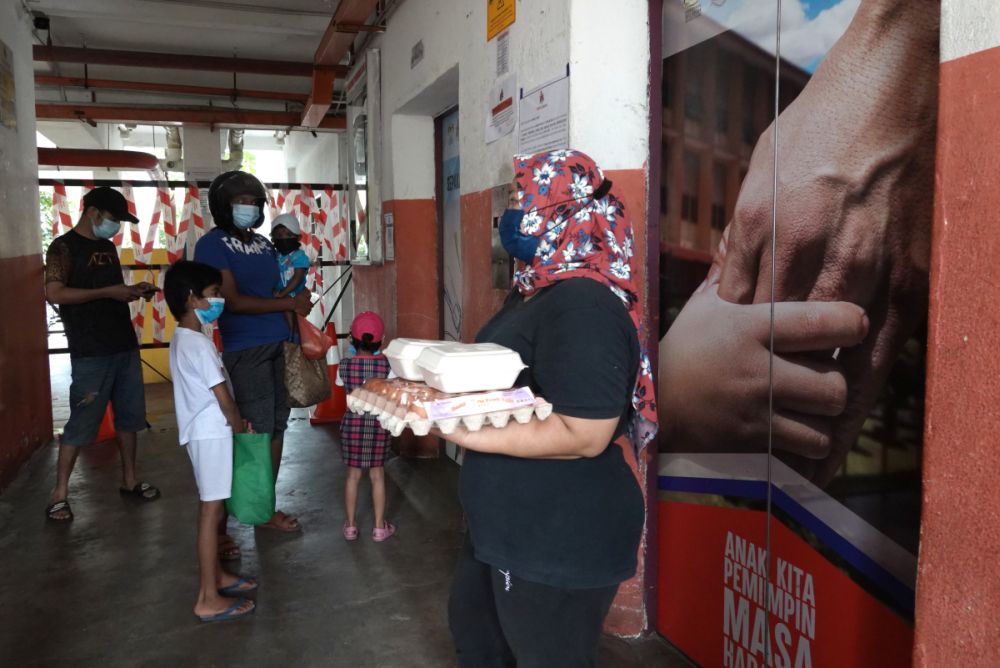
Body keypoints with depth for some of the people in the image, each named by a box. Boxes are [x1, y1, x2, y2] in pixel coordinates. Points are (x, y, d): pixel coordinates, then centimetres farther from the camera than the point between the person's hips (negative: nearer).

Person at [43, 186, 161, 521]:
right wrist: (109, 292, -21)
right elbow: (54, 293, -19)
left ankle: (129, 480, 25)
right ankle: (59, 493, 11)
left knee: (129, 416, 12)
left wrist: (134, 290, 4)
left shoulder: (107, 247, 15)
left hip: (125, 346, 8)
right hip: (90, 353, -7)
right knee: (81, 422, -2)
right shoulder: (64, 247, -8)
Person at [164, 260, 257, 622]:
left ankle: (215, 575, 32)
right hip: (211, 434, -10)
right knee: (211, 511, -4)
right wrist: (240, 427, -2)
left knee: (212, 507, 19)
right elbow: (223, 398, -19)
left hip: (201, 432, 10)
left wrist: (233, 425, 13)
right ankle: (209, 599, 4)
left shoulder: (181, 339, 10)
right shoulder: (198, 345, -21)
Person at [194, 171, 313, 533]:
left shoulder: (263, 244, 14)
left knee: (277, 424, 10)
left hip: (278, 345, 7)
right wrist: (290, 303, -10)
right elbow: (233, 301, -13)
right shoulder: (212, 244, -6)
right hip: (245, 350, -7)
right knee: (258, 430, -3)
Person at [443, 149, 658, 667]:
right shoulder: (534, 291, 9)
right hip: (510, 523, 11)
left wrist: (477, 437, -29)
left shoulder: (584, 307, -26)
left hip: (562, 539, -11)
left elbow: (585, 435, -30)